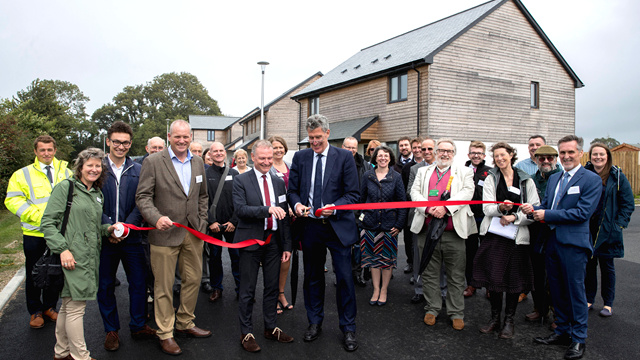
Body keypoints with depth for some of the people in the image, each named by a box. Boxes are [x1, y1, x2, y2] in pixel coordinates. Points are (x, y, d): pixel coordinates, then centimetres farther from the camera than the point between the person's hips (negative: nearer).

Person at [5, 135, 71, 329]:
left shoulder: (65, 172, 7)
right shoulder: (23, 174, 1)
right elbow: (12, 200, -6)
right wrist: (38, 215, -18)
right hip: (34, 234, -2)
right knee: (34, 274, 10)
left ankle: (50, 307, 31)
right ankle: (35, 311, 26)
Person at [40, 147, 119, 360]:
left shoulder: (97, 194, 16)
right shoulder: (65, 188, -6)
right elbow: (48, 222, -10)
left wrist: (107, 229, 4)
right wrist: (62, 249, -18)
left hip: (90, 257, 7)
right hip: (72, 258, -7)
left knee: (68, 305, 17)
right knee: (76, 307, -2)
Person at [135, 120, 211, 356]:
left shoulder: (198, 162, 10)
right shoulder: (154, 162, -6)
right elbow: (143, 196, -8)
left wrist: (202, 222, 9)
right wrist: (156, 218, -24)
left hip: (193, 232, 5)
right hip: (165, 233, -5)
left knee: (193, 279, 13)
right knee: (164, 286, 4)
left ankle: (185, 324, 33)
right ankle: (165, 334, 20)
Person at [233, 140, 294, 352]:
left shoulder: (279, 182, 9)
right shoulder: (241, 181, -4)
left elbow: (285, 216, 10)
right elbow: (240, 209, -17)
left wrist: (287, 245, 7)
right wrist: (267, 209, -30)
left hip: (273, 241, 5)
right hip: (251, 241, -4)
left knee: (272, 287, 14)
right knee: (247, 290, 4)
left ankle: (271, 328, 29)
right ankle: (246, 333, 18)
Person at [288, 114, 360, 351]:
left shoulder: (345, 157, -4)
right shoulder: (300, 157, 6)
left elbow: (353, 194, -6)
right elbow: (292, 190, 9)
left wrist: (335, 207, -22)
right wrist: (296, 204, -12)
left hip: (338, 226, -3)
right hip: (310, 226, 3)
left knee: (344, 278, 1)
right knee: (312, 278, 15)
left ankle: (348, 329, 18)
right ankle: (315, 323, 33)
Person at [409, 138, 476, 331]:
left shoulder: (464, 172, 10)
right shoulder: (423, 171, 15)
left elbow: (467, 192, -6)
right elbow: (415, 192, 4)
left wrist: (446, 207, -19)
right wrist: (428, 208, -14)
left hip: (453, 233, -1)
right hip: (427, 231, 2)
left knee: (456, 276, 6)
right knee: (429, 273, 10)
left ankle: (456, 313, 18)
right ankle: (432, 309, 24)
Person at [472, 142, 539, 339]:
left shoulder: (527, 181, 7)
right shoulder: (491, 179, 8)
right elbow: (487, 208, -3)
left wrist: (514, 217, -12)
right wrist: (500, 208, -23)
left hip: (517, 235, 0)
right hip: (493, 233, 0)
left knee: (514, 278, 2)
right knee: (494, 276, 1)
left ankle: (509, 320, 16)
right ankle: (495, 317, 17)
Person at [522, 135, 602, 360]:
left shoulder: (592, 180, -7)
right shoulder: (554, 178, 15)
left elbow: (583, 213, -17)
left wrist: (547, 215, -16)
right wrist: (533, 209, -7)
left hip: (573, 242, -6)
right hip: (552, 240, 7)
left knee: (575, 290, 3)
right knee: (557, 290, 15)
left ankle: (578, 339, 17)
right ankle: (562, 331, 29)